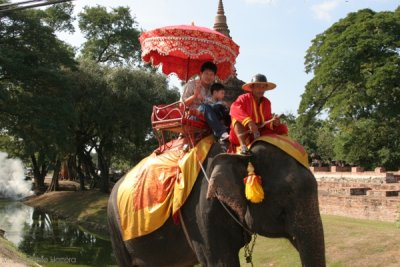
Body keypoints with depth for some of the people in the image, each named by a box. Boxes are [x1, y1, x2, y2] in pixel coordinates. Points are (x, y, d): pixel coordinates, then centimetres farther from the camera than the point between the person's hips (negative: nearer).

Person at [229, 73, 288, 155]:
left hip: (260, 133, 5)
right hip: (243, 134, -5)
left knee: (282, 128, -4)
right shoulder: (244, 98, -8)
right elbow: (234, 109, -29)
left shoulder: (266, 102, 8)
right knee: (236, 119, -34)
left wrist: (274, 122, -17)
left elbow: (267, 119, 9)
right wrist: (249, 122, -42)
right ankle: (243, 146, -44)